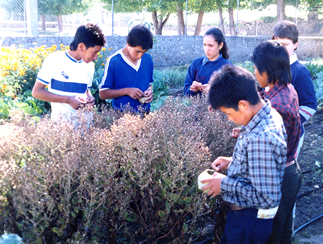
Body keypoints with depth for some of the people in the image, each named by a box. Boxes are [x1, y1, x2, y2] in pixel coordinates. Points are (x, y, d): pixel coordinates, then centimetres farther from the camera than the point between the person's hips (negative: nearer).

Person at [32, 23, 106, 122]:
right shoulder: (54, 60, -5)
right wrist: (68, 100, -13)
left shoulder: (89, 66, 10)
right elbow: (36, 92, -5)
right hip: (61, 118, -4)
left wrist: (89, 98, 3)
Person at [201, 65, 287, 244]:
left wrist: (225, 184, -21)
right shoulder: (269, 115, -3)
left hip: (249, 220, -9)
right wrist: (233, 162, 3)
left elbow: (267, 198, -30)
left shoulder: (261, 138, -33)